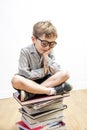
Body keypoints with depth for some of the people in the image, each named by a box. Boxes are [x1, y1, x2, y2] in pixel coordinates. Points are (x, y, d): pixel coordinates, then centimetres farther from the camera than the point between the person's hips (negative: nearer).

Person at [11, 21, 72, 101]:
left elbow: (57, 72, -11)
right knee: (16, 80, -35)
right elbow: (26, 75, -21)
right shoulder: (25, 52, -15)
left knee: (65, 73, -19)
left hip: (45, 80, 4)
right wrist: (45, 71, -13)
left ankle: (30, 93, -25)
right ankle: (52, 91, -27)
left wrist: (46, 57, -18)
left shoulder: (50, 51, -4)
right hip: (29, 83, -3)